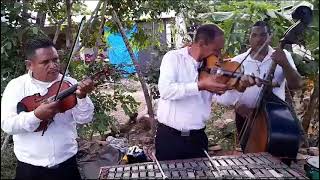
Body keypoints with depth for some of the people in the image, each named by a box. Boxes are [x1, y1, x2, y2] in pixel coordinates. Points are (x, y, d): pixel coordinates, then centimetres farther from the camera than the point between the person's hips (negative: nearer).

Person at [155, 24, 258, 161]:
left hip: (198, 137, 4)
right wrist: (200, 85, -28)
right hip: (170, 136, -3)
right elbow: (165, 90, -24)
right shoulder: (173, 58, -9)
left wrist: (239, 86, -16)